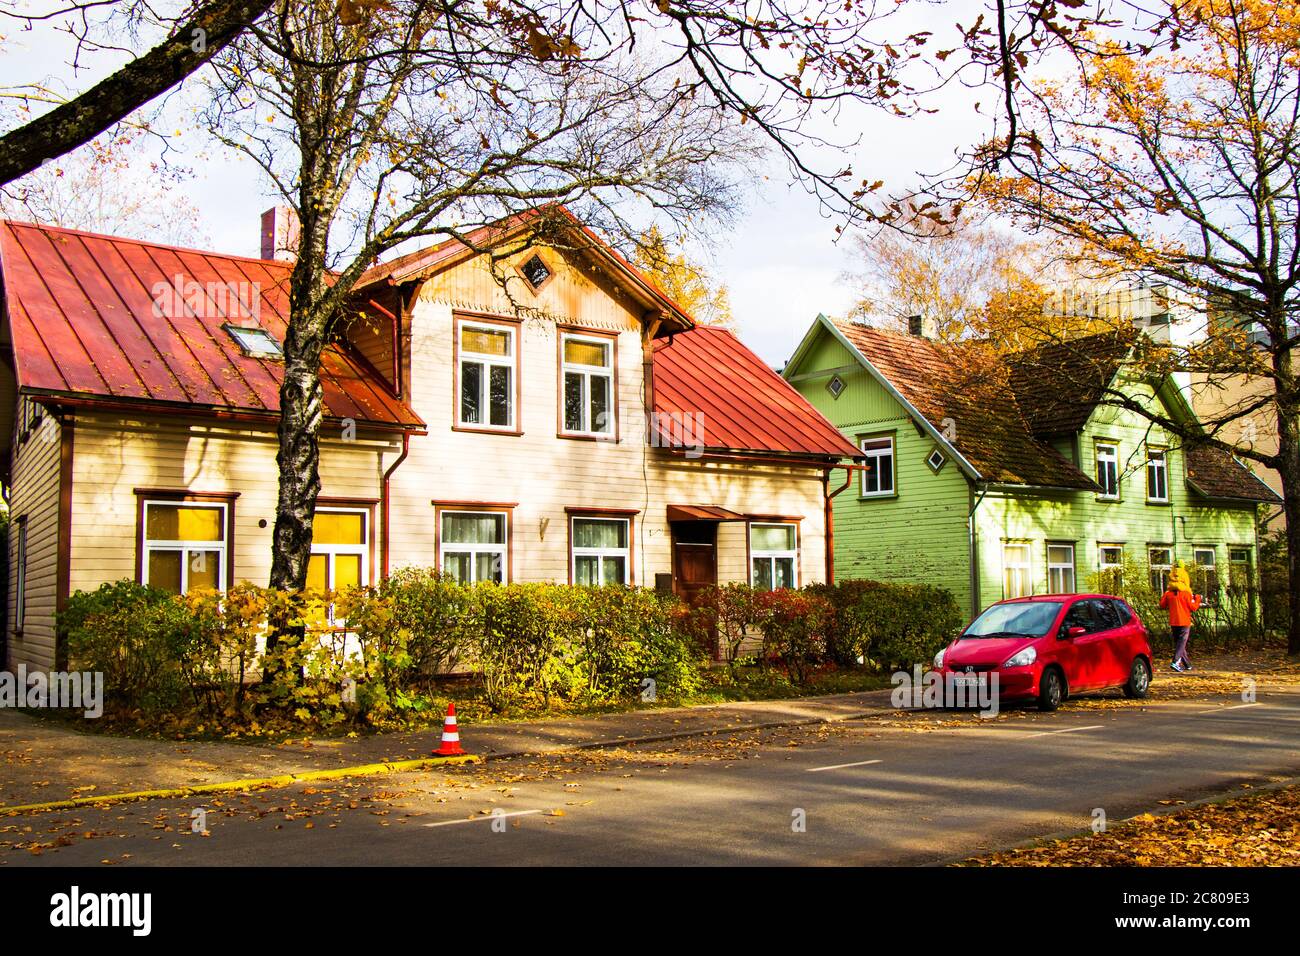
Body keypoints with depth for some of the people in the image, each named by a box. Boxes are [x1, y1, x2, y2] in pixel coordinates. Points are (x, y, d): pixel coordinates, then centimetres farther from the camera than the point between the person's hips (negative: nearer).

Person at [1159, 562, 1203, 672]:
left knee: (1178, 643, 13)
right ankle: (1176, 662, -23)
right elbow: (1193, 607, -7)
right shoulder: (1186, 593, -10)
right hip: (1184, 622, -4)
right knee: (1182, 643, -5)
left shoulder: (1168, 593, 0)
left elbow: (1162, 605, 10)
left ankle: (1187, 664, 20)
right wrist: (1198, 599, 8)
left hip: (1173, 622, 4)